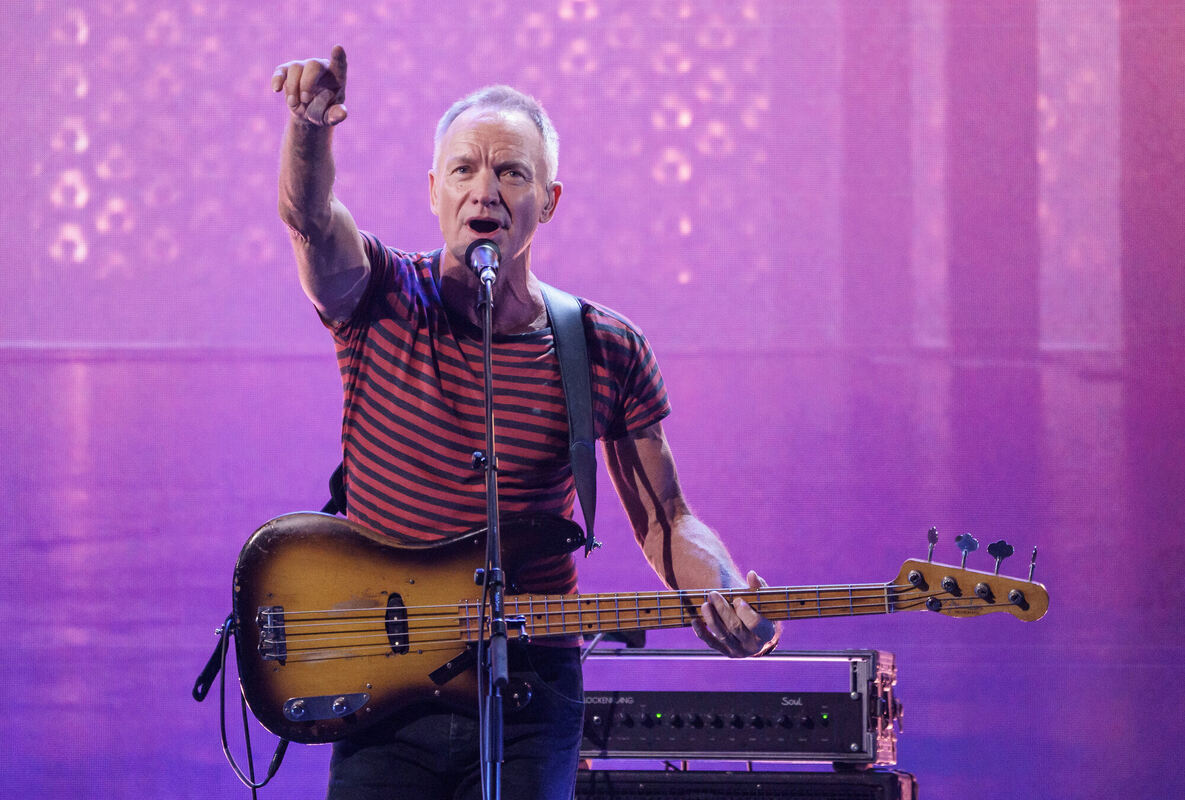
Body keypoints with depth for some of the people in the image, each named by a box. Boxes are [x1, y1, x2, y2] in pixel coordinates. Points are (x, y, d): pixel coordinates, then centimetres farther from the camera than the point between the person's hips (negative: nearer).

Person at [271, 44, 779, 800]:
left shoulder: (608, 352, 2)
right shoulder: (382, 301, -1)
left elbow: (664, 520, 7)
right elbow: (310, 219, -22)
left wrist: (726, 596, -14)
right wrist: (309, 126, -43)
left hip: (530, 691, 1)